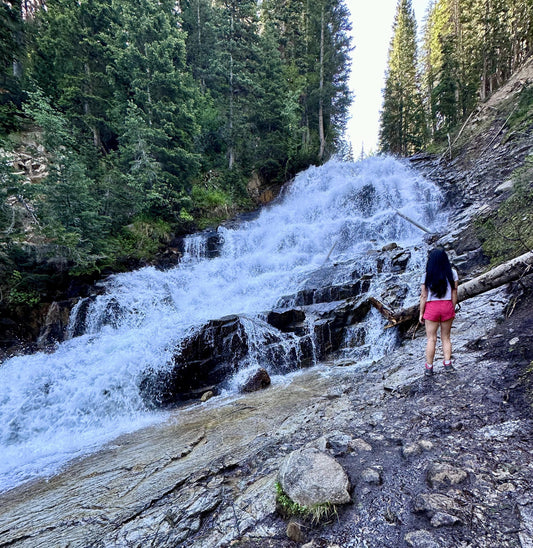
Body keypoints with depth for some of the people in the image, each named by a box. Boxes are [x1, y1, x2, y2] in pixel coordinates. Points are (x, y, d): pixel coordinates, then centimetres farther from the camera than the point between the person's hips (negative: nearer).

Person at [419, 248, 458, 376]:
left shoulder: (427, 275, -8)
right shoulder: (452, 273, -3)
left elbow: (423, 296, -6)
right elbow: (454, 293, 1)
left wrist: (421, 313, 2)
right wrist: (453, 309, 13)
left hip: (431, 308, -1)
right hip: (447, 306, 2)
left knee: (431, 339, 7)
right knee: (446, 337, 17)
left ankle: (429, 368, 12)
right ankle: (447, 364, 18)